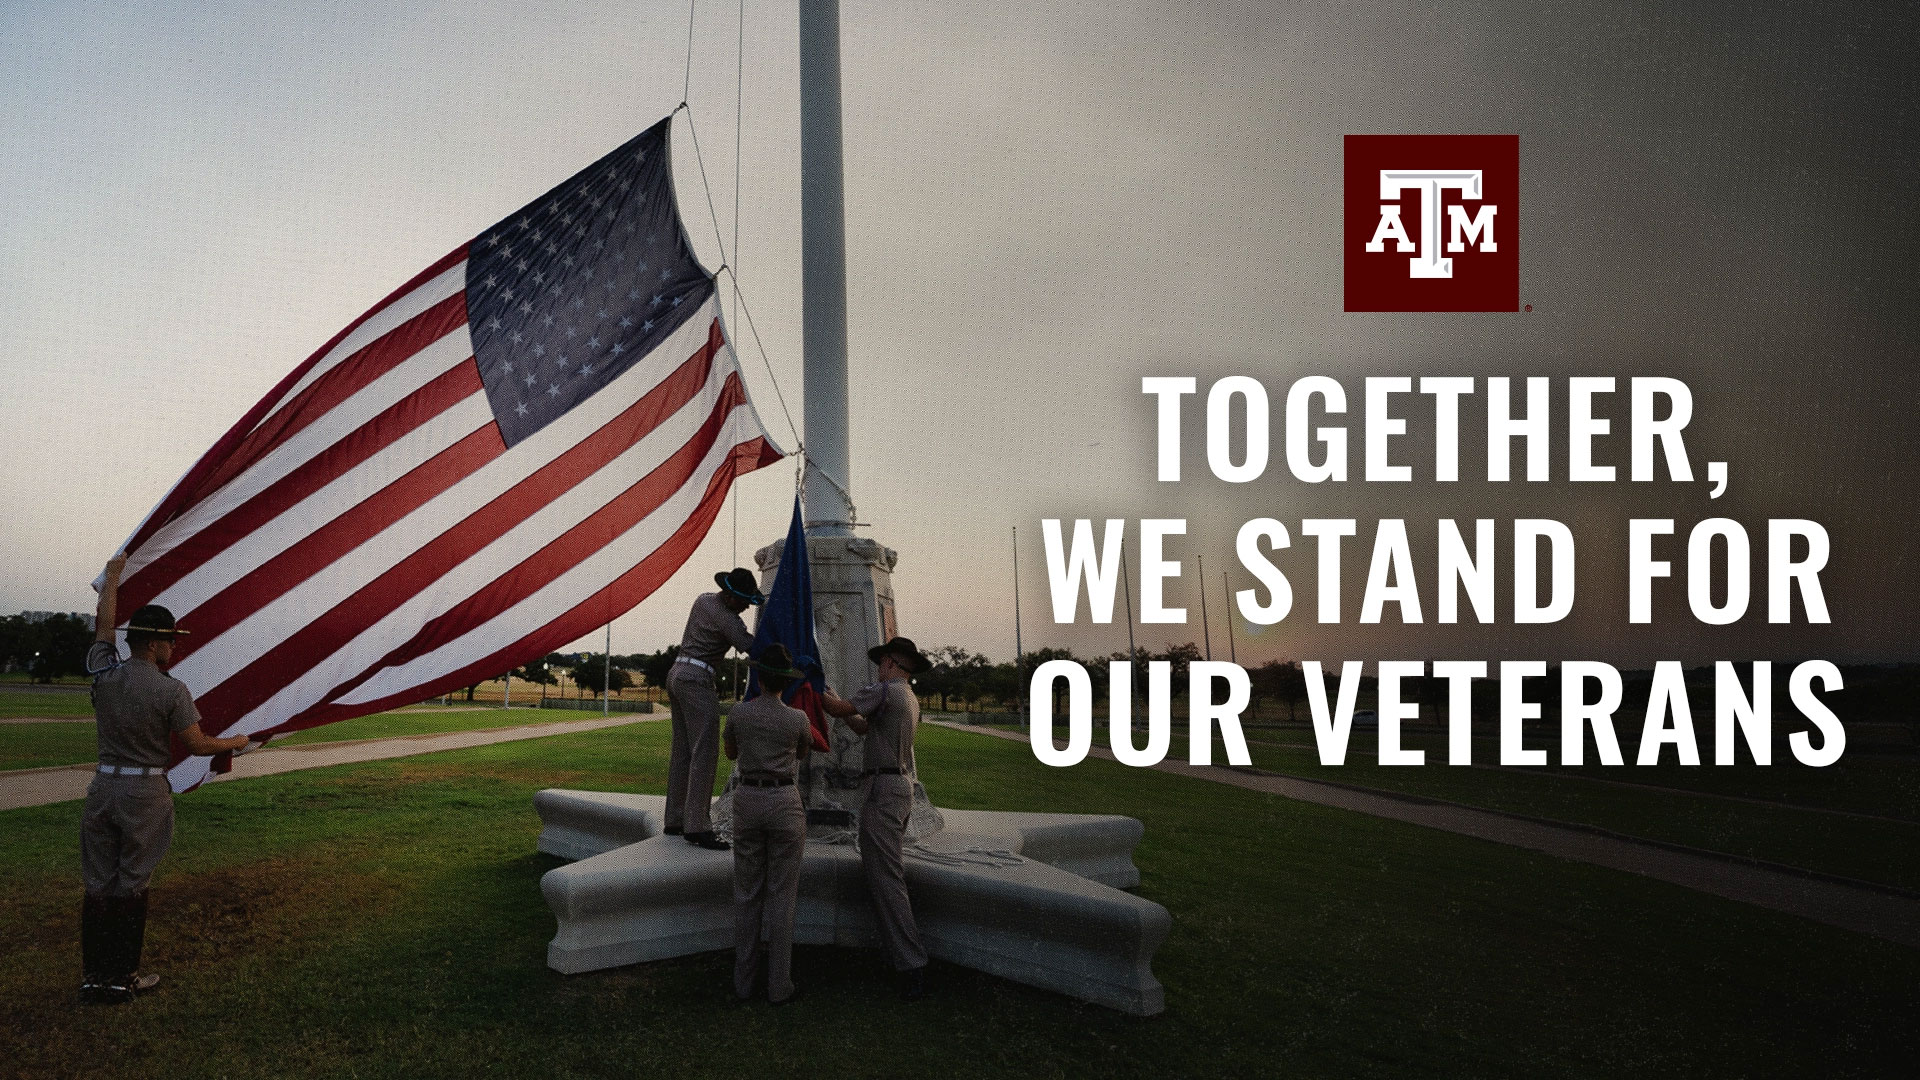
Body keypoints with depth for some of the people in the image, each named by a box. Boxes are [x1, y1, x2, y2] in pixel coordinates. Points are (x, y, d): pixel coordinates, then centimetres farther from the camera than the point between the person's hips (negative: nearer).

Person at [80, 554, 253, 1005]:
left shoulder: (104, 673, -1)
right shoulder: (171, 689, -14)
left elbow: (103, 625, 17)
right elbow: (197, 745, -9)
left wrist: (112, 576, 30)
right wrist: (237, 743, 10)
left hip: (103, 787, 5)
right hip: (145, 793, -4)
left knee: (98, 883, 10)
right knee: (132, 885, 4)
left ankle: (93, 976, 15)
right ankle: (122, 978, 11)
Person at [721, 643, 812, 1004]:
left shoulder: (738, 713, -2)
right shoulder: (798, 719, -8)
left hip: (747, 801, 3)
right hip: (784, 803, -2)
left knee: (746, 894, 12)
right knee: (781, 897, 4)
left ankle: (743, 981, 16)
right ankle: (779, 985, 7)